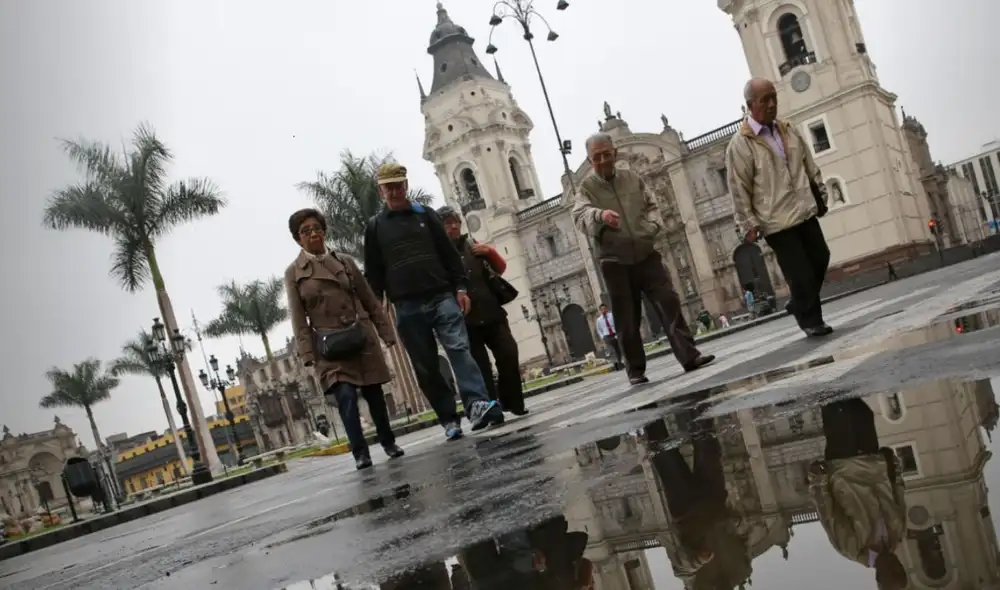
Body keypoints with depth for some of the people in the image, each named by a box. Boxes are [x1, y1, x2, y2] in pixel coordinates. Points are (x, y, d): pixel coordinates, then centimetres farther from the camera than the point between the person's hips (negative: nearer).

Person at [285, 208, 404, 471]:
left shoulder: (345, 262, 9)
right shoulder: (294, 272, 2)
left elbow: (370, 301, 11)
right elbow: (298, 318, -1)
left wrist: (386, 332, 6)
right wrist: (308, 354, -9)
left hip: (363, 338, 3)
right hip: (329, 346, -3)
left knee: (374, 394, 9)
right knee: (346, 396, -16)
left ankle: (389, 443, 26)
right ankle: (360, 453, -9)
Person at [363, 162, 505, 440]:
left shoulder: (425, 214, 13)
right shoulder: (375, 227, 10)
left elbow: (450, 254, 10)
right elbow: (373, 273, 10)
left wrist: (461, 287, 1)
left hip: (442, 296, 0)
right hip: (407, 307, 0)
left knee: (459, 348, -16)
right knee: (426, 367, 0)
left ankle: (477, 405, -26)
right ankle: (449, 419, 5)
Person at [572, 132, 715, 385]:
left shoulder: (633, 178, 10)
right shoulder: (586, 187, -2)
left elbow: (650, 206, 17)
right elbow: (580, 215, -21)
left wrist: (653, 224, -7)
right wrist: (600, 214, -44)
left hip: (646, 254, 3)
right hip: (615, 261, -2)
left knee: (669, 302, -6)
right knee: (627, 318, 3)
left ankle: (689, 355, -3)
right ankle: (636, 370, 13)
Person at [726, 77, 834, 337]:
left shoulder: (788, 130, 10)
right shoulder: (740, 144, -10)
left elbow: (810, 165, 19)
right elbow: (739, 189, -10)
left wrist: (820, 193, 17)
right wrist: (748, 224, -12)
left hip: (805, 211, 7)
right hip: (776, 221, -6)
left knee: (820, 259, 11)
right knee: (801, 274, -3)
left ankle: (800, 305, 33)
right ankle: (811, 321, 15)